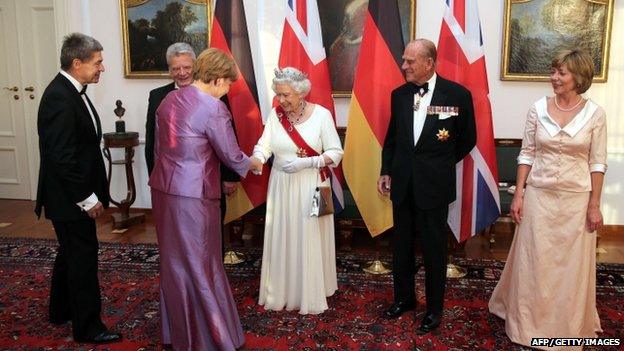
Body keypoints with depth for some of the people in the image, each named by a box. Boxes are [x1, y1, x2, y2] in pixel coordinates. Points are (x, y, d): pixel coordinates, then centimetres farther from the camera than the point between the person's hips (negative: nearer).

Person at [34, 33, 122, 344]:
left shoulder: (72, 91, 8)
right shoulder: (59, 98, -22)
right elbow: (61, 158, -25)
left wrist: (91, 194, 13)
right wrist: (87, 199, -19)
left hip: (75, 196, 10)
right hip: (70, 199, -10)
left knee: (71, 253, 22)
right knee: (83, 258, 1)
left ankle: (62, 311, 39)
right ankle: (88, 327, 16)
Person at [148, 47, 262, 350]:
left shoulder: (169, 99, 7)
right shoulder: (213, 108, -16)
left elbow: (158, 147, 13)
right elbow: (232, 156, -9)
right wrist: (253, 164, 11)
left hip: (162, 188, 8)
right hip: (193, 194, -8)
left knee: (173, 262, 20)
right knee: (200, 266, 5)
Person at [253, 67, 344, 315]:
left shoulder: (321, 114, -9)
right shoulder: (275, 114, 1)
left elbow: (336, 153, -9)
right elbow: (264, 146, -5)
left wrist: (306, 162, -21)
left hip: (311, 188, -3)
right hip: (281, 188, 3)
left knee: (309, 241, 4)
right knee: (281, 240, 9)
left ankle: (311, 295, 21)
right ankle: (281, 293, 25)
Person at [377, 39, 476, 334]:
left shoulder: (457, 94, -9)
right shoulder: (399, 95, 3)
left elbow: (467, 139, 2)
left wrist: (441, 165, 7)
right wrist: (386, 171, 6)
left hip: (434, 186, -4)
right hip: (402, 183, 4)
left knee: (434, 249, 9)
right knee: (401, 245, 16)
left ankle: (434, 308, 27)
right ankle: (404, 298, 35)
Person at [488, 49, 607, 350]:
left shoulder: (594, 113, -4)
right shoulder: (538, 109, -2)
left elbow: (597, 163, -1)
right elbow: (526, 154, 1)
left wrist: (595, 205, -4)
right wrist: (518, 195, -4)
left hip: (576, 199, 0)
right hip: (539, 195, 1)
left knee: (572, 266, 10)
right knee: (533, 262, 8)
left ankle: (569, 327, 32)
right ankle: (529, 323, 27)